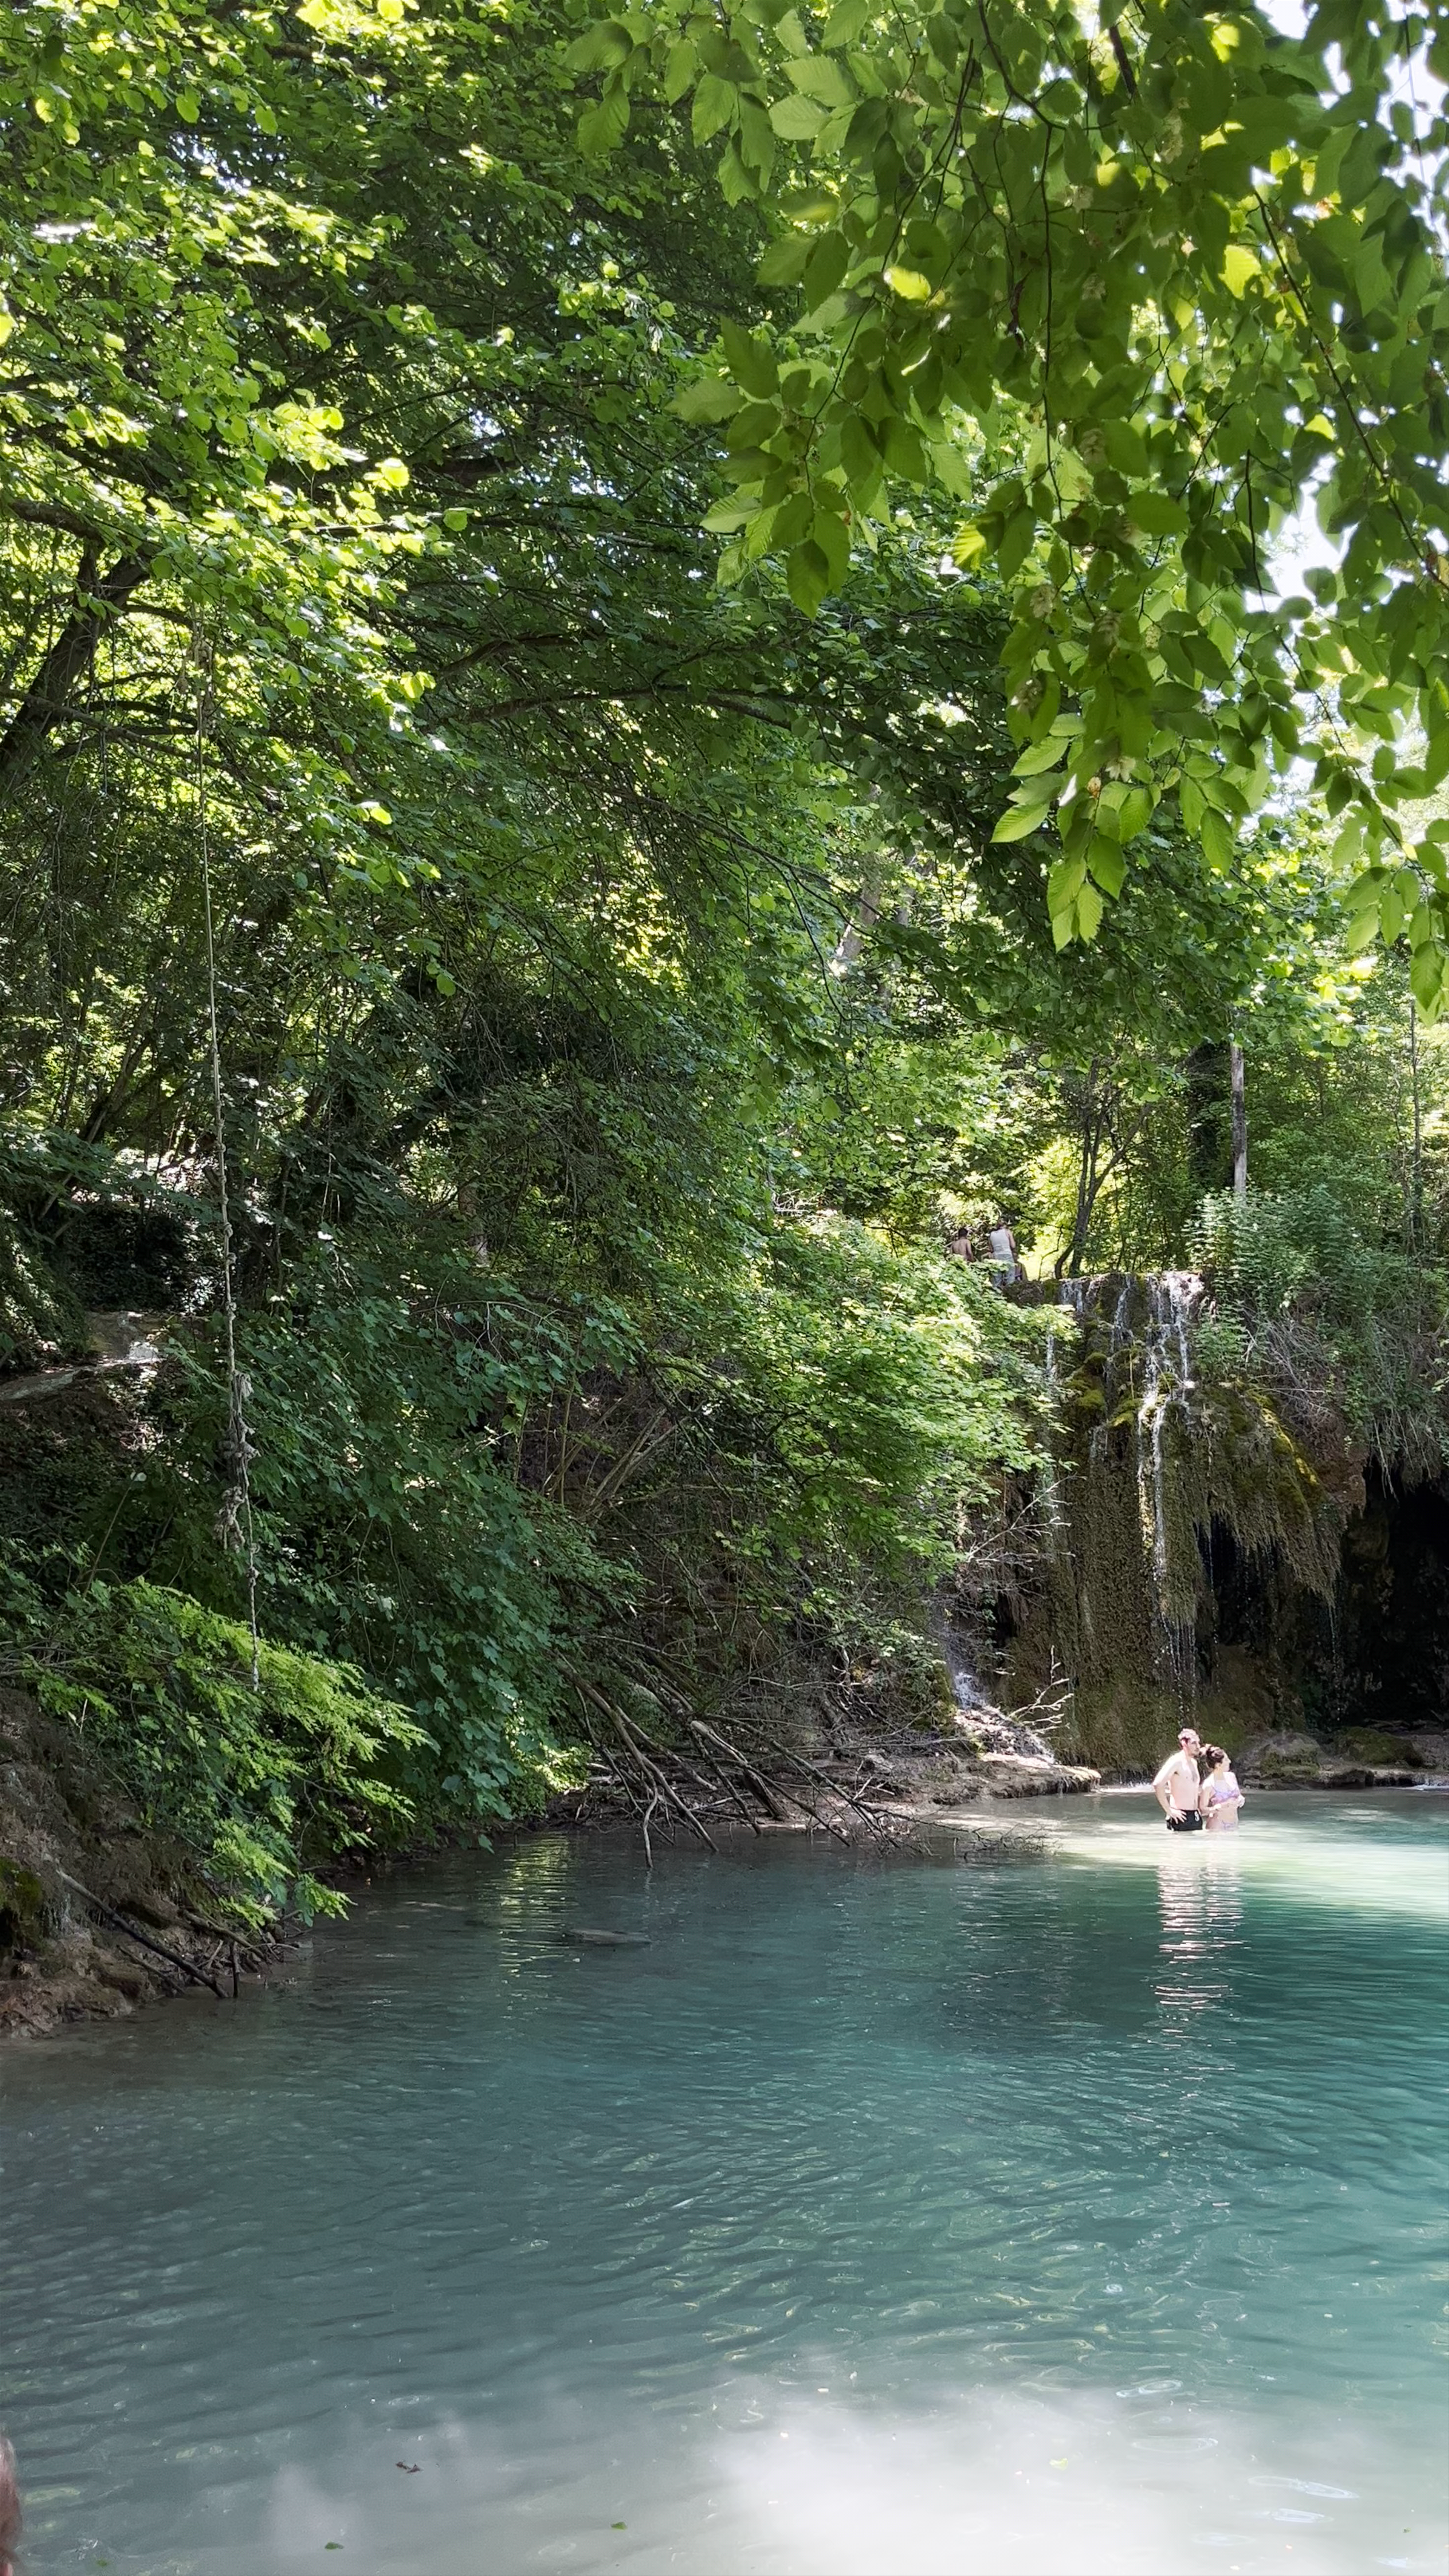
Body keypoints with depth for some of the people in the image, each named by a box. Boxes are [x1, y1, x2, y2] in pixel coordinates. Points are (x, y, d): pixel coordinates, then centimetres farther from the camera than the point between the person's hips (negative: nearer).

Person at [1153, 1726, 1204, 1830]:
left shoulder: (1194, 1763, 16)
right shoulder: (1176, 1761, -11)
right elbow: (1158, 1785, -22)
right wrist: (1169, 1811, -19)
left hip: (1195, 1817, 8)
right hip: (1181, 1817, -8)